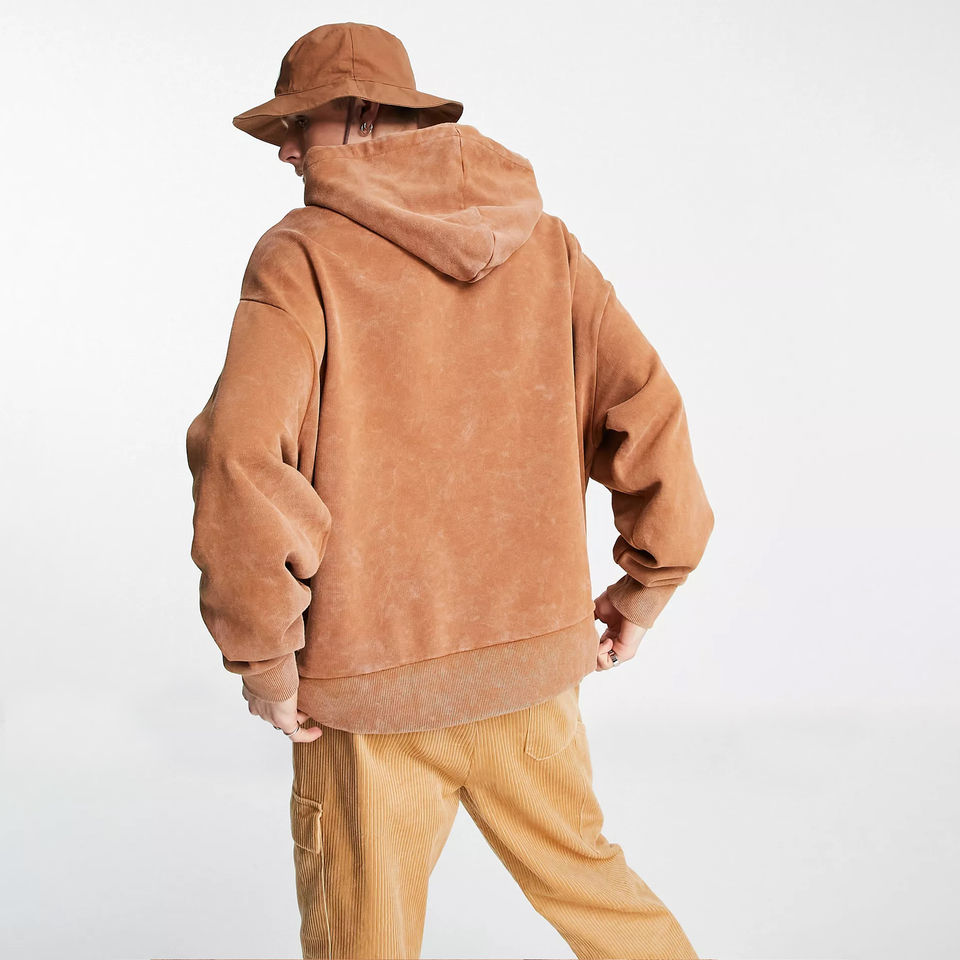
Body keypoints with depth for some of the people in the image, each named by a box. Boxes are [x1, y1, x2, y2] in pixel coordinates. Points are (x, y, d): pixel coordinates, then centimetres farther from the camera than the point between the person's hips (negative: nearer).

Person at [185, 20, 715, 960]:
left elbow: (240, 461, -22)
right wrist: (643, 589, 9)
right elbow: (648, 409, -2)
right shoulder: (543, 243, 2)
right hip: (532, 663, 4)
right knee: (581, 872, 26)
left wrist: (262, 655, -10)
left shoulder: (301, 257, -10)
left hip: (371, 682, -3)